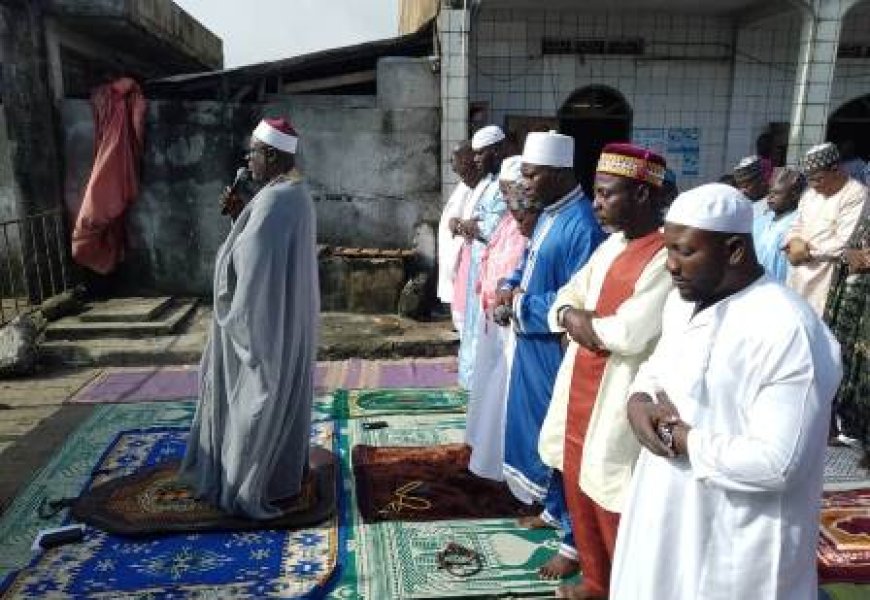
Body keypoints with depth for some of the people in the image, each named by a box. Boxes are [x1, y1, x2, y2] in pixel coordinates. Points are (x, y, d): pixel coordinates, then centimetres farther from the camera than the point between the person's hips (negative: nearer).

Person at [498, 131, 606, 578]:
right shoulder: (549, 213, 7)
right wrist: (511, 286, -2)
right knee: (537, 428, 21)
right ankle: (554, 508, 41)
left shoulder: (582, 226, -22)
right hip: (532, 343, 9)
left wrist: (520, 303, -15)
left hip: (555, 350, -9)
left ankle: (575, 539, 20)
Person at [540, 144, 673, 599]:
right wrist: (571, 316, -8)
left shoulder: (669, 256, -18)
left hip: (618, 400, -9)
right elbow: (567, 296, 15)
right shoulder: (612, 243, 10)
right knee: (579, 488, 20)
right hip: (580, 388, 9)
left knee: (614, 505, 5)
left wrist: (583, 320, -9)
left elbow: (634, 334, -26)